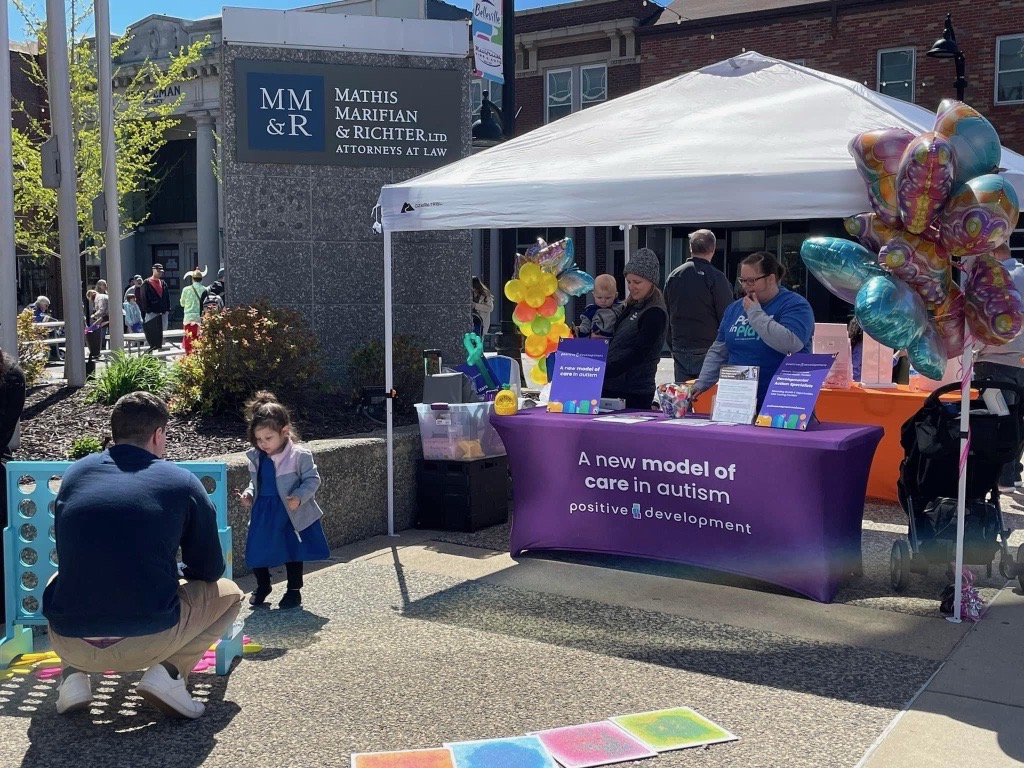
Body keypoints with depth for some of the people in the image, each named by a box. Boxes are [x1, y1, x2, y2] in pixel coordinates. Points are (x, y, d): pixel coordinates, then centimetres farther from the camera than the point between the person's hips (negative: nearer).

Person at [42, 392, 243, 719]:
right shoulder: (182, 482, 0)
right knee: (229, 593, 23)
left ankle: (73, 673, 14)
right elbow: (209, 571, 7)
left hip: (69, 643, 4)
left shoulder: (74, 473, 9)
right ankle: (170, 671, 1)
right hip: (148, 642, -3)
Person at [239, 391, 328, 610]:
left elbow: (312, 479, -12)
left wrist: (299, 496, -26)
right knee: (255, 549, 8)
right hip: (262, 511, 5)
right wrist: (249, 493, -2)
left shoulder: (299, 455, -17)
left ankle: (294, 590, 26)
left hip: (291, 513, -4)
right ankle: (262, 585, 33)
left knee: (293, 552, 8)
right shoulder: (256, 457, -1)